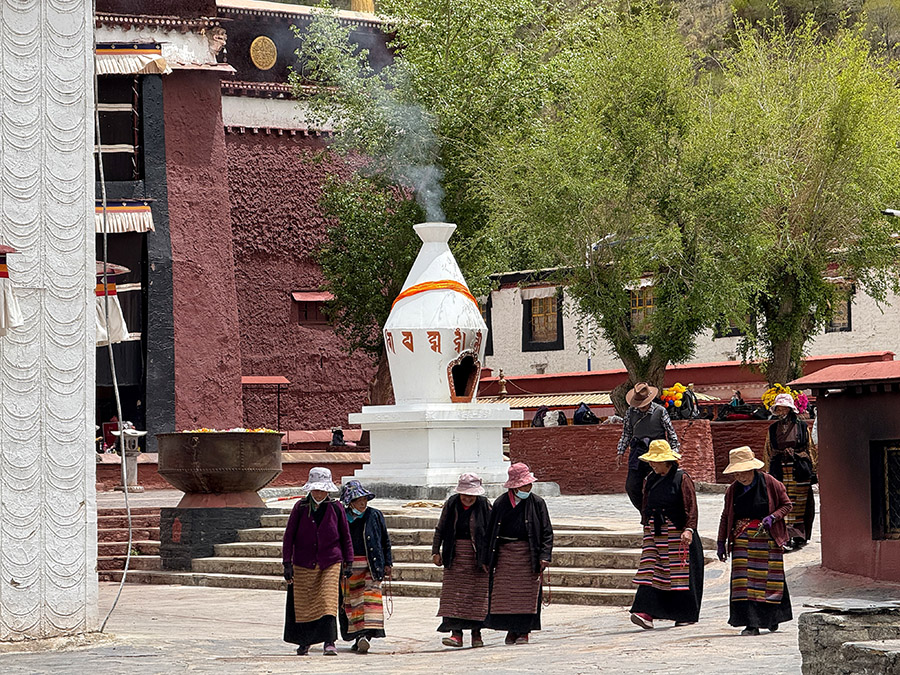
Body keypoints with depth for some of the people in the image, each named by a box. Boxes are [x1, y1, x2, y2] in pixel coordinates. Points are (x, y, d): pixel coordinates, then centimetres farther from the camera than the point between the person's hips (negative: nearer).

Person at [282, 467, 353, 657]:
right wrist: (287, 563, -4)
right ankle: (304, 642, 23)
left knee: (328, 600, -14)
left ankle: (329, 642, -18)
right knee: (303, 603, 6)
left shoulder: (335, 508, 0)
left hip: (330, 563, -1)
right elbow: (289, 536, 1)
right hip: (303, 564, 1)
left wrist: (348, 562, 6)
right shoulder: (300, 508, -1)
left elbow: (345, 536, 8)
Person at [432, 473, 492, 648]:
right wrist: (436, 551, 4)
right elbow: (440, 530, 10)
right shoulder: (451, 505, 3)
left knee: (477, 594, 1)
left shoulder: (484, 505, -3)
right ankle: (456, 633, -10)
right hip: (455, 556, 2)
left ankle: (476, 633, 12)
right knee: (454, 593, -7)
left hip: (477, 556, -2)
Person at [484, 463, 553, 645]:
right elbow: (490, 532, 10)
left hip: (527, 553, -1)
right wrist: (487, 558, 7)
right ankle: (511, 630, 12)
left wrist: (544, 556, -12)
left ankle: (524, 631, 9)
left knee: (526, 593, -1)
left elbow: (546, 532, 0)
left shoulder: (537, 503, 1)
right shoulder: (500, 503, 5)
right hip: (504, 553, 1)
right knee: (504, 594, -1)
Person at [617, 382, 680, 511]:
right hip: (637, 451, 4)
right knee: (631, 486, -1)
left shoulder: (660, 411, -4)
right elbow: (626, 433, 17)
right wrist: (620, 452, 12)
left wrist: (674, 452, -4)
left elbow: (671, 433, 2)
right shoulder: (631, 412, 7)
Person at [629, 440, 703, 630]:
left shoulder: (681, 479, -7)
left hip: (676, 534, -5)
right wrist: (646, 527, 23)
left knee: (680, 574, 0)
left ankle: (686, 614, 12)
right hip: (654, 533, 5)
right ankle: (645, 614, -16)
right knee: (651, 571, -7)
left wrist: (689, 529, -24)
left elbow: (691, 508, -13)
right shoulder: (651, 480, 12)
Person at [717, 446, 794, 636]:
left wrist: (772, 517, -16)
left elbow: (786, 505, 2)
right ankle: (751, 623, -8)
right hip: (742, 540, 2)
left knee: (771, 578, 4)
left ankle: (773, 618, 25)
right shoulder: (733, 490, 5)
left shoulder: (770, 483, -5)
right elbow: (726, 517, 14)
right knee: (744, 579, -9)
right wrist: (721, 542, 11)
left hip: (767, 540, -2)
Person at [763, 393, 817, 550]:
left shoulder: (802, 427, 5)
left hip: (799, 471, -1)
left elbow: (810, 449, 9)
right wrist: (768, 473, 11)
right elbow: (768, 452, 16)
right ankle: (785, 538, -8)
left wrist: (812, 472, 5)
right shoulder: (773, 429, 11)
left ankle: (800, 536, 9)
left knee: (800, 504, 1)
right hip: (779, 471, 1)